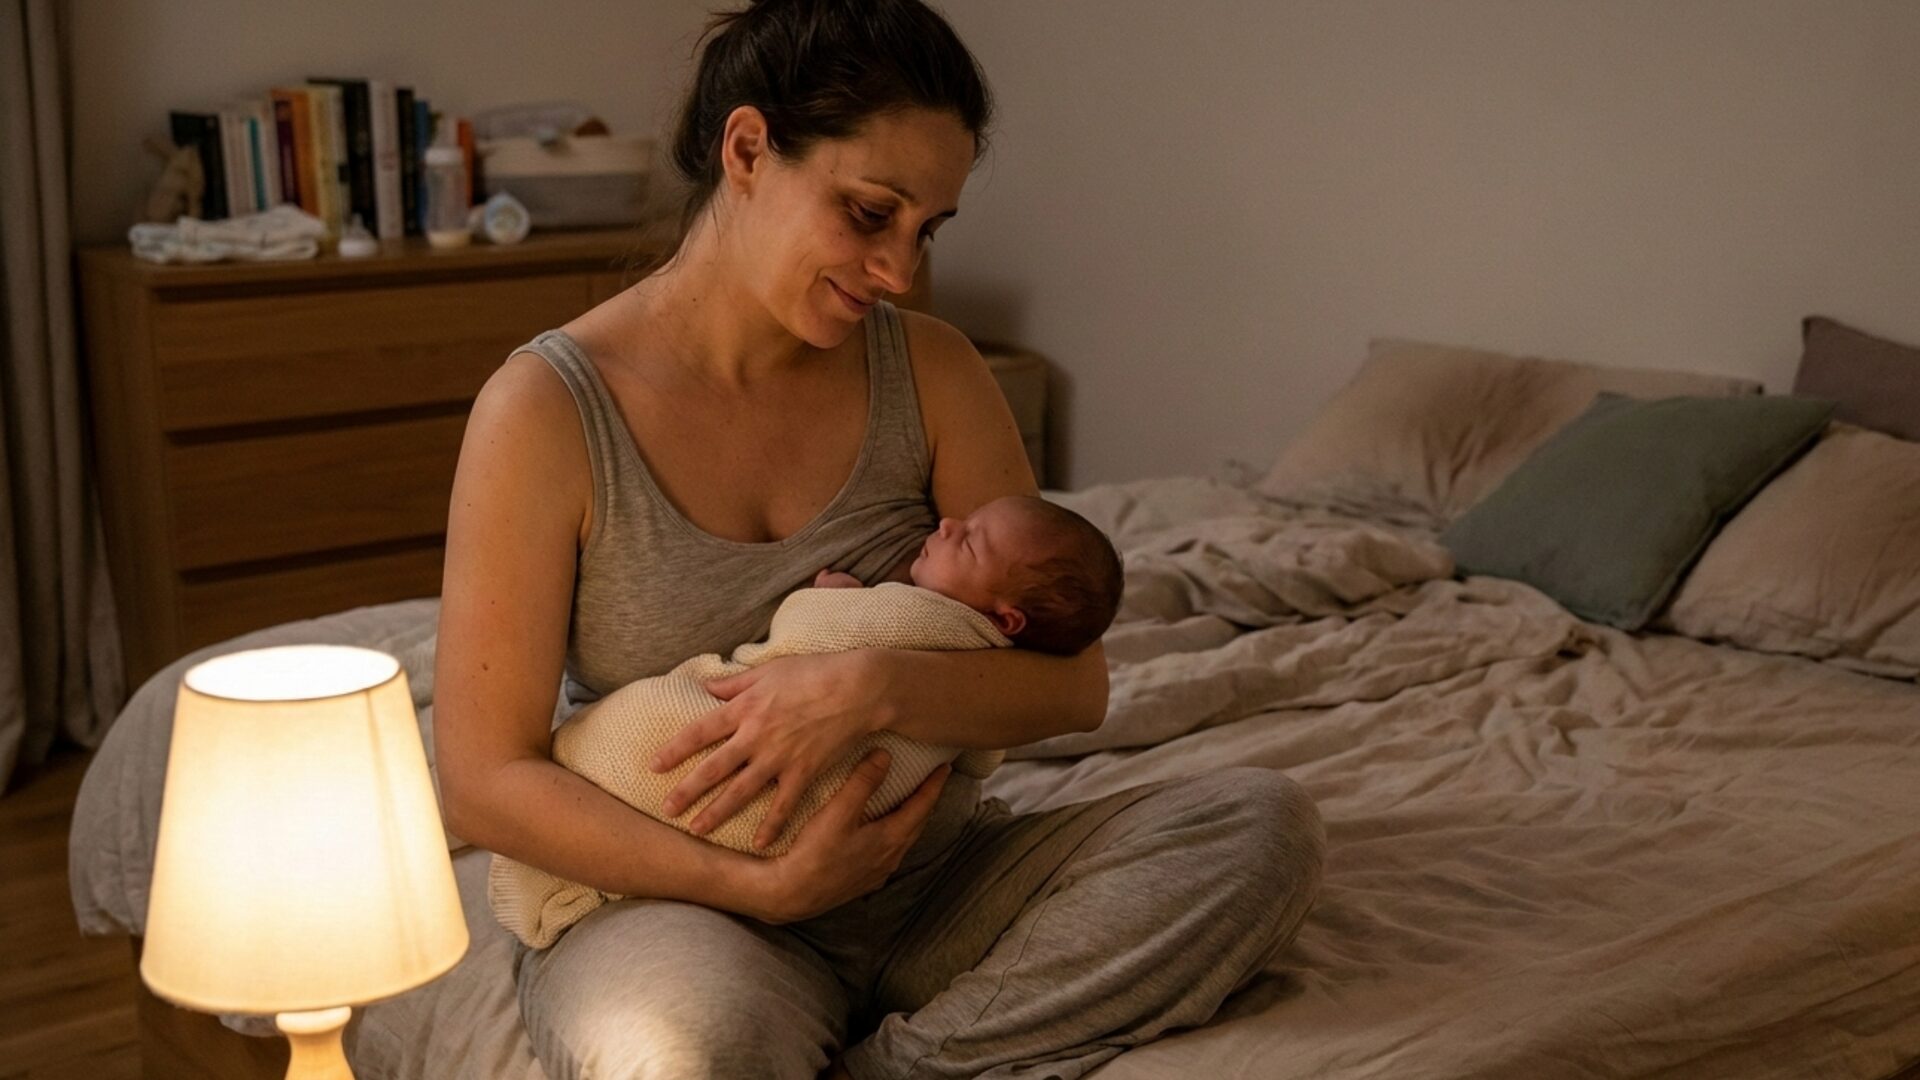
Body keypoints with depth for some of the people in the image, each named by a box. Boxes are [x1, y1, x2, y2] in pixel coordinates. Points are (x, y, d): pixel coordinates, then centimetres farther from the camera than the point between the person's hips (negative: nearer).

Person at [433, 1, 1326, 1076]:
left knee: (1264, 823, -18)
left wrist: (879, 684, -22)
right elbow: (484, 779, -10)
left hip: (931, 882, 5)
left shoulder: (930, 371, 0)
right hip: (686, 900, -4)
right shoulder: (546, 409, -11)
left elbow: (1073, 682, -2)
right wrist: (764, 885, -18)